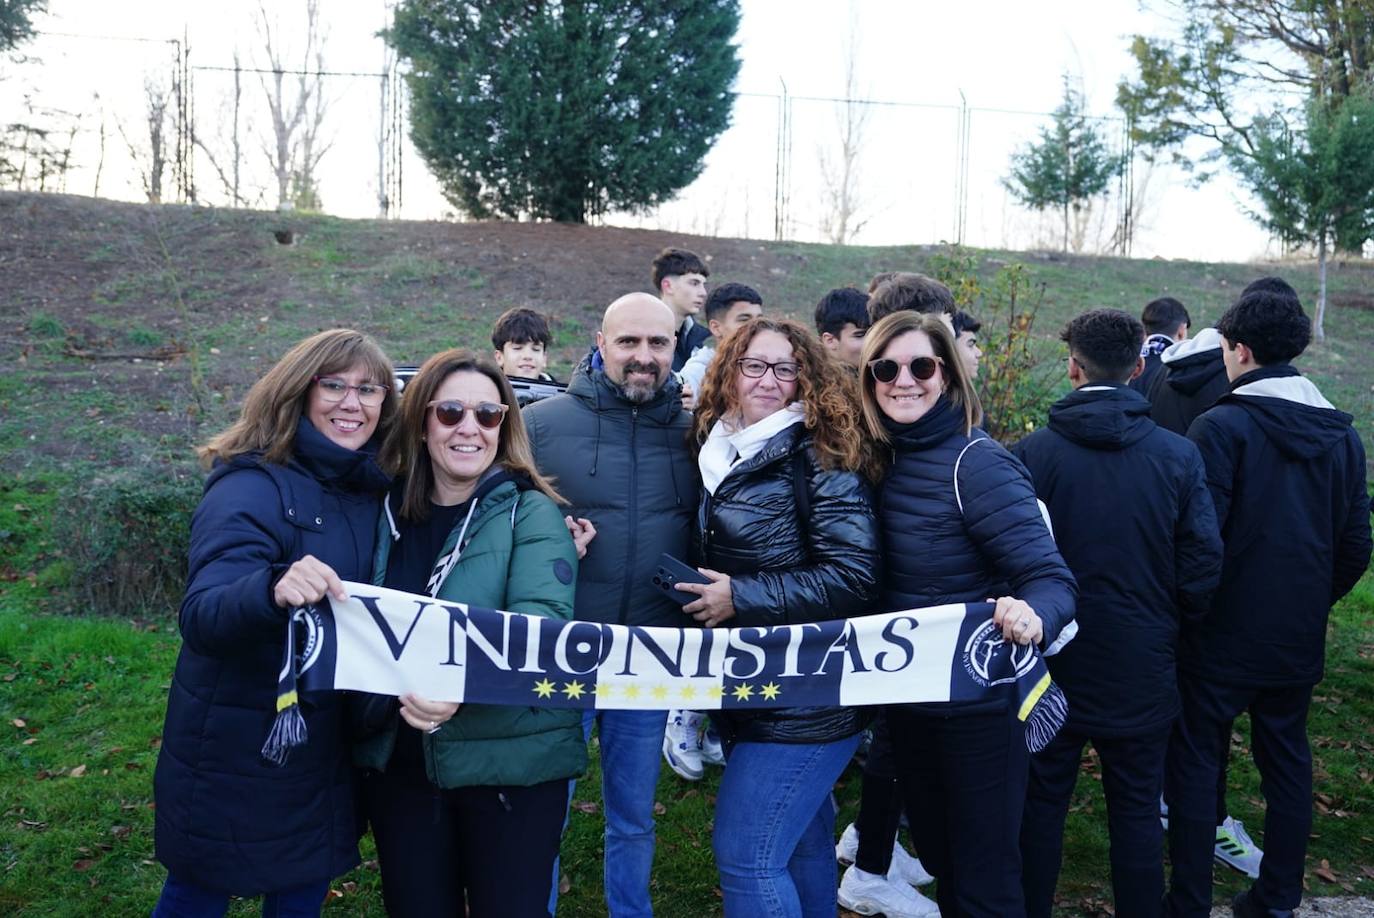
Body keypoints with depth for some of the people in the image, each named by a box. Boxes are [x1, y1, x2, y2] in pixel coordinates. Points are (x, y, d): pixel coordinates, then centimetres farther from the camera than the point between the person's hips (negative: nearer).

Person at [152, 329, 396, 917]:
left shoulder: (376, 490, 0)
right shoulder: (252, 488, -19)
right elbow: (201, 619, -29)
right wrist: (272, 589, -52)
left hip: (326, 752, 6)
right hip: (237, 754, -5)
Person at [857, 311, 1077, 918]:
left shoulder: (976, 463, -21)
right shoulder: (883, 459, -1)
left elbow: (1050, 575, -27)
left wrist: (1034, 616, -46)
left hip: (979, 703, -6)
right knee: (938, 859, 23)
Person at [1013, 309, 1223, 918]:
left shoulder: (1031, 453, -13)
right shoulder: (1179, 456, -9)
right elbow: (1202, 566, -7)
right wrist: (1170, 623, 11)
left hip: (1053, 663, -1)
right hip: (1143, 671, 1)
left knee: (1041, 803, 15)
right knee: (1137, 810, 16)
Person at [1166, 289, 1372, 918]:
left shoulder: (1221, 425, -16)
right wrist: (1312, 602, 19)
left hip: (1221, 636, -6)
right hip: (1300, 641, 6)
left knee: (1195, 762, 6)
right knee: (1287, 760, 17)